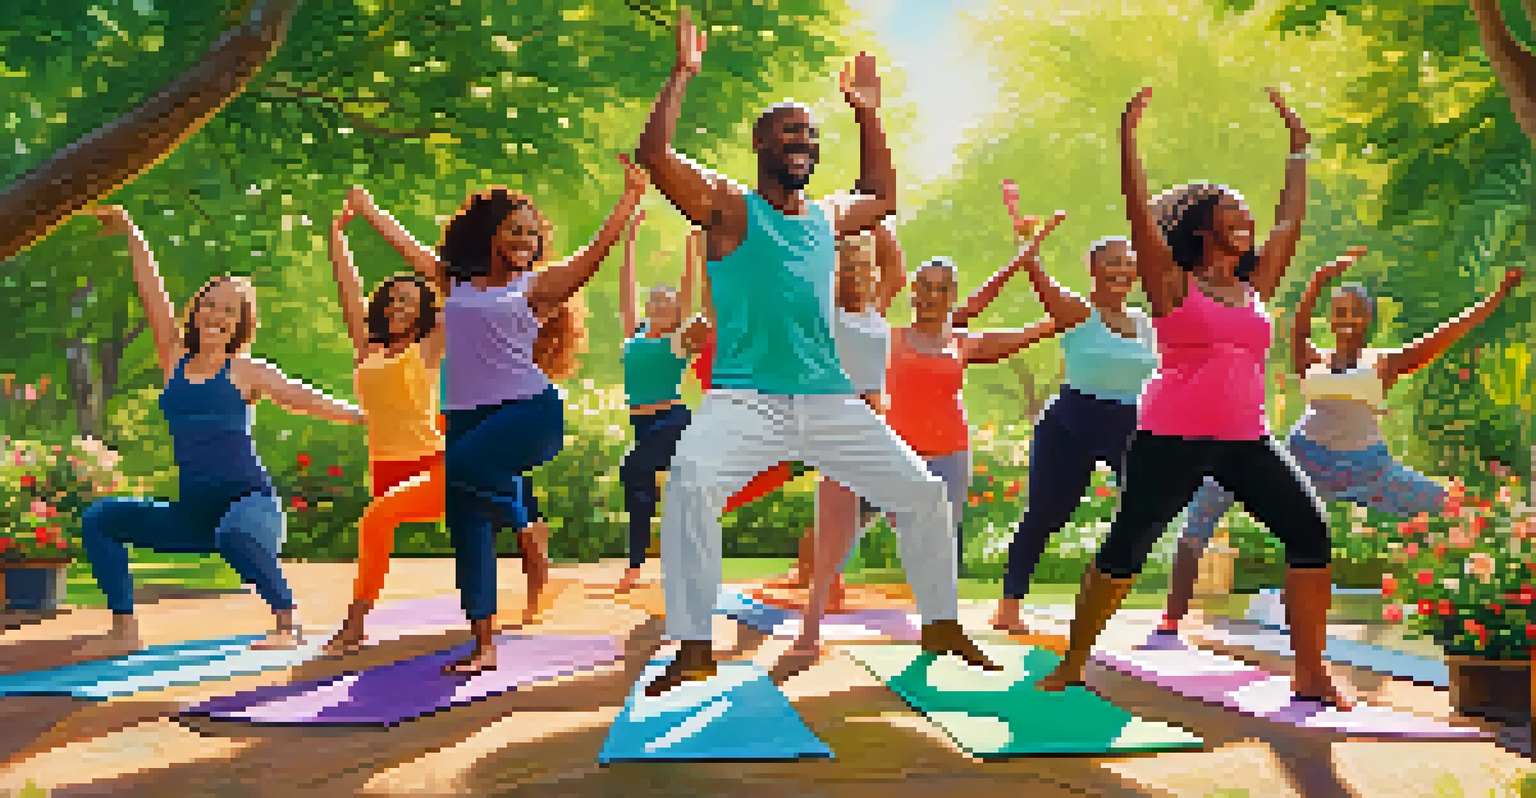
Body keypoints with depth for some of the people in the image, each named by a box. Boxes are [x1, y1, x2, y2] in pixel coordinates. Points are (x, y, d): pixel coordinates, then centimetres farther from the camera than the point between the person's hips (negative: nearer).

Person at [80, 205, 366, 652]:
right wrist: (131, 235, 15)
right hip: (191, 512, 6)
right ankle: (124, 629, 0)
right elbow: (152, 294, 13)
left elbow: (303, 399, -1)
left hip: (250, 501, -6)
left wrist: (360, 415, -7)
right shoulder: (175, 360, 12)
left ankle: (288, 626, -24)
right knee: (100, 519, -2)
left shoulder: (246, 371, 2)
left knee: (234, 533, -39)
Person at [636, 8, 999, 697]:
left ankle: (942, 625, 26)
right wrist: (683, 73, -10)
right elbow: (654, 153, -12)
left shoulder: (827, 220, 16)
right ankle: (693, 648, -25)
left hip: (828, 401, 6)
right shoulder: (730, 209, 1)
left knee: (924, 495, 5)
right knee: (690, 479, -34)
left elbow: (883, 197, 36)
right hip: (745, 399, -5)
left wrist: (868, 115, 30)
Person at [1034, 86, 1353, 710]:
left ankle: (1310, 673, 1)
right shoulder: (1172, 283, 2)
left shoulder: (1255, 288, 16)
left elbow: (1290, 220, 23)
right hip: (1172, 439, -5)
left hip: (1246, 441, 5)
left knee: (1310, 531, -8)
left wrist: (1297, 149, 28)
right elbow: (1139, 208, -4)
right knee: (1127, 544, -5)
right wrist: (1129, 134, -4)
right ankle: (1071, 665, 8)